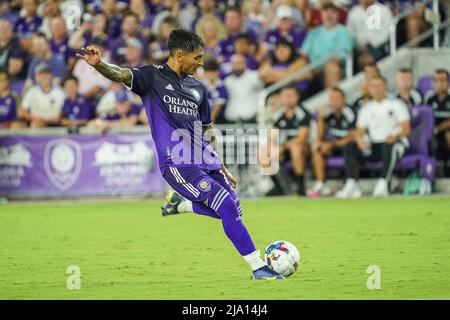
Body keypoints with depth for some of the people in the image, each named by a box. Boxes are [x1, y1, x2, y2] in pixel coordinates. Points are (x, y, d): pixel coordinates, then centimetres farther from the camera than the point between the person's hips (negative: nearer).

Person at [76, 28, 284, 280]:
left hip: (205, 163, 7)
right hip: (177, 164, -7)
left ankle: (180, 203, 27)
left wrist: (222, 168, 24)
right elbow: (121, 75, -19)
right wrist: (98, 64, -41)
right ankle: (259, 267, -9)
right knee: (228, 206, -17)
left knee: (234, 212, 6)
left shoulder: (198, 88, 16)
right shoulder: (153, 77, -1)